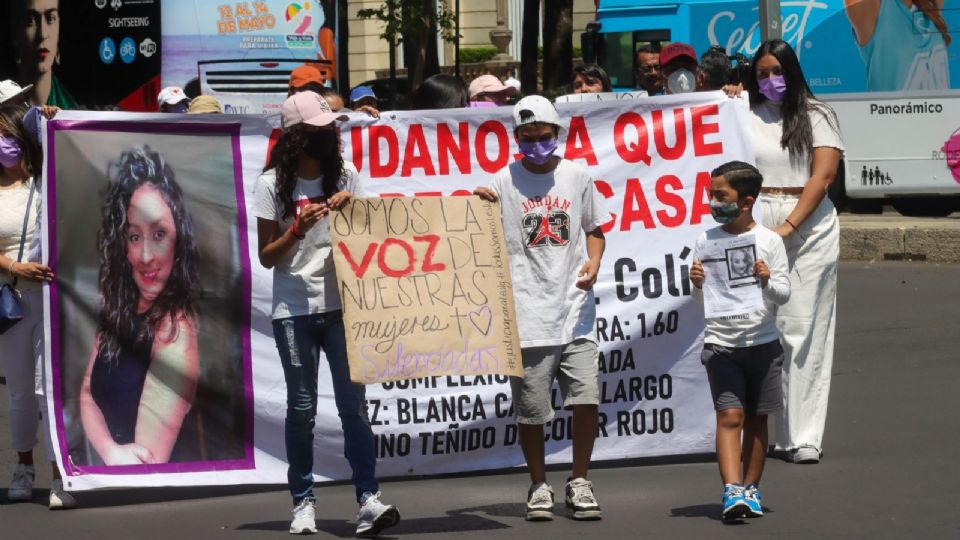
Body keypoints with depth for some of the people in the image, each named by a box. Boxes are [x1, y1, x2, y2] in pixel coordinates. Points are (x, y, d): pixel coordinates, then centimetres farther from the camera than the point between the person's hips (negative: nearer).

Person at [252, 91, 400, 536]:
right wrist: (297, 231, -18)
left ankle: (368, 499, -12)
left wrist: (350, 209, -6)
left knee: (353, 403, -6)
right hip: (294, 310, -2)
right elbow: (266, 257, 0)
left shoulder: (346, 177, 8)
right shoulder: (273, 184, -1)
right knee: (302, 408, 0)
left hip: (341, 304, 2)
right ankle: (303, 502, 10)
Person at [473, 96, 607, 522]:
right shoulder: (504, 182, 3)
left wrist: (593, 263, -3)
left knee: (586, 400, -5)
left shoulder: (577, 177, 8)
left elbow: (594, 229, 16)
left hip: (574, 309, 1)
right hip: (527, 315, -1)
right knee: (530, 408, 2)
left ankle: (579, 481, 13)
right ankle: (539, 485, 18)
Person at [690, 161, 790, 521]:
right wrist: (696, 283, -14)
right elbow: (699, 298, 7)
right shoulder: (707, 240, 2)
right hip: (720, 343, -1)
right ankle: (732, 491, -19)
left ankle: (751, 488, 19)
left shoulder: (769, 241, -2)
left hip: (763, 342, 1)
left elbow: (784, 295, 0)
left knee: (756, 418, 8)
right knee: (730, 415, -11)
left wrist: (768, 282, -20)